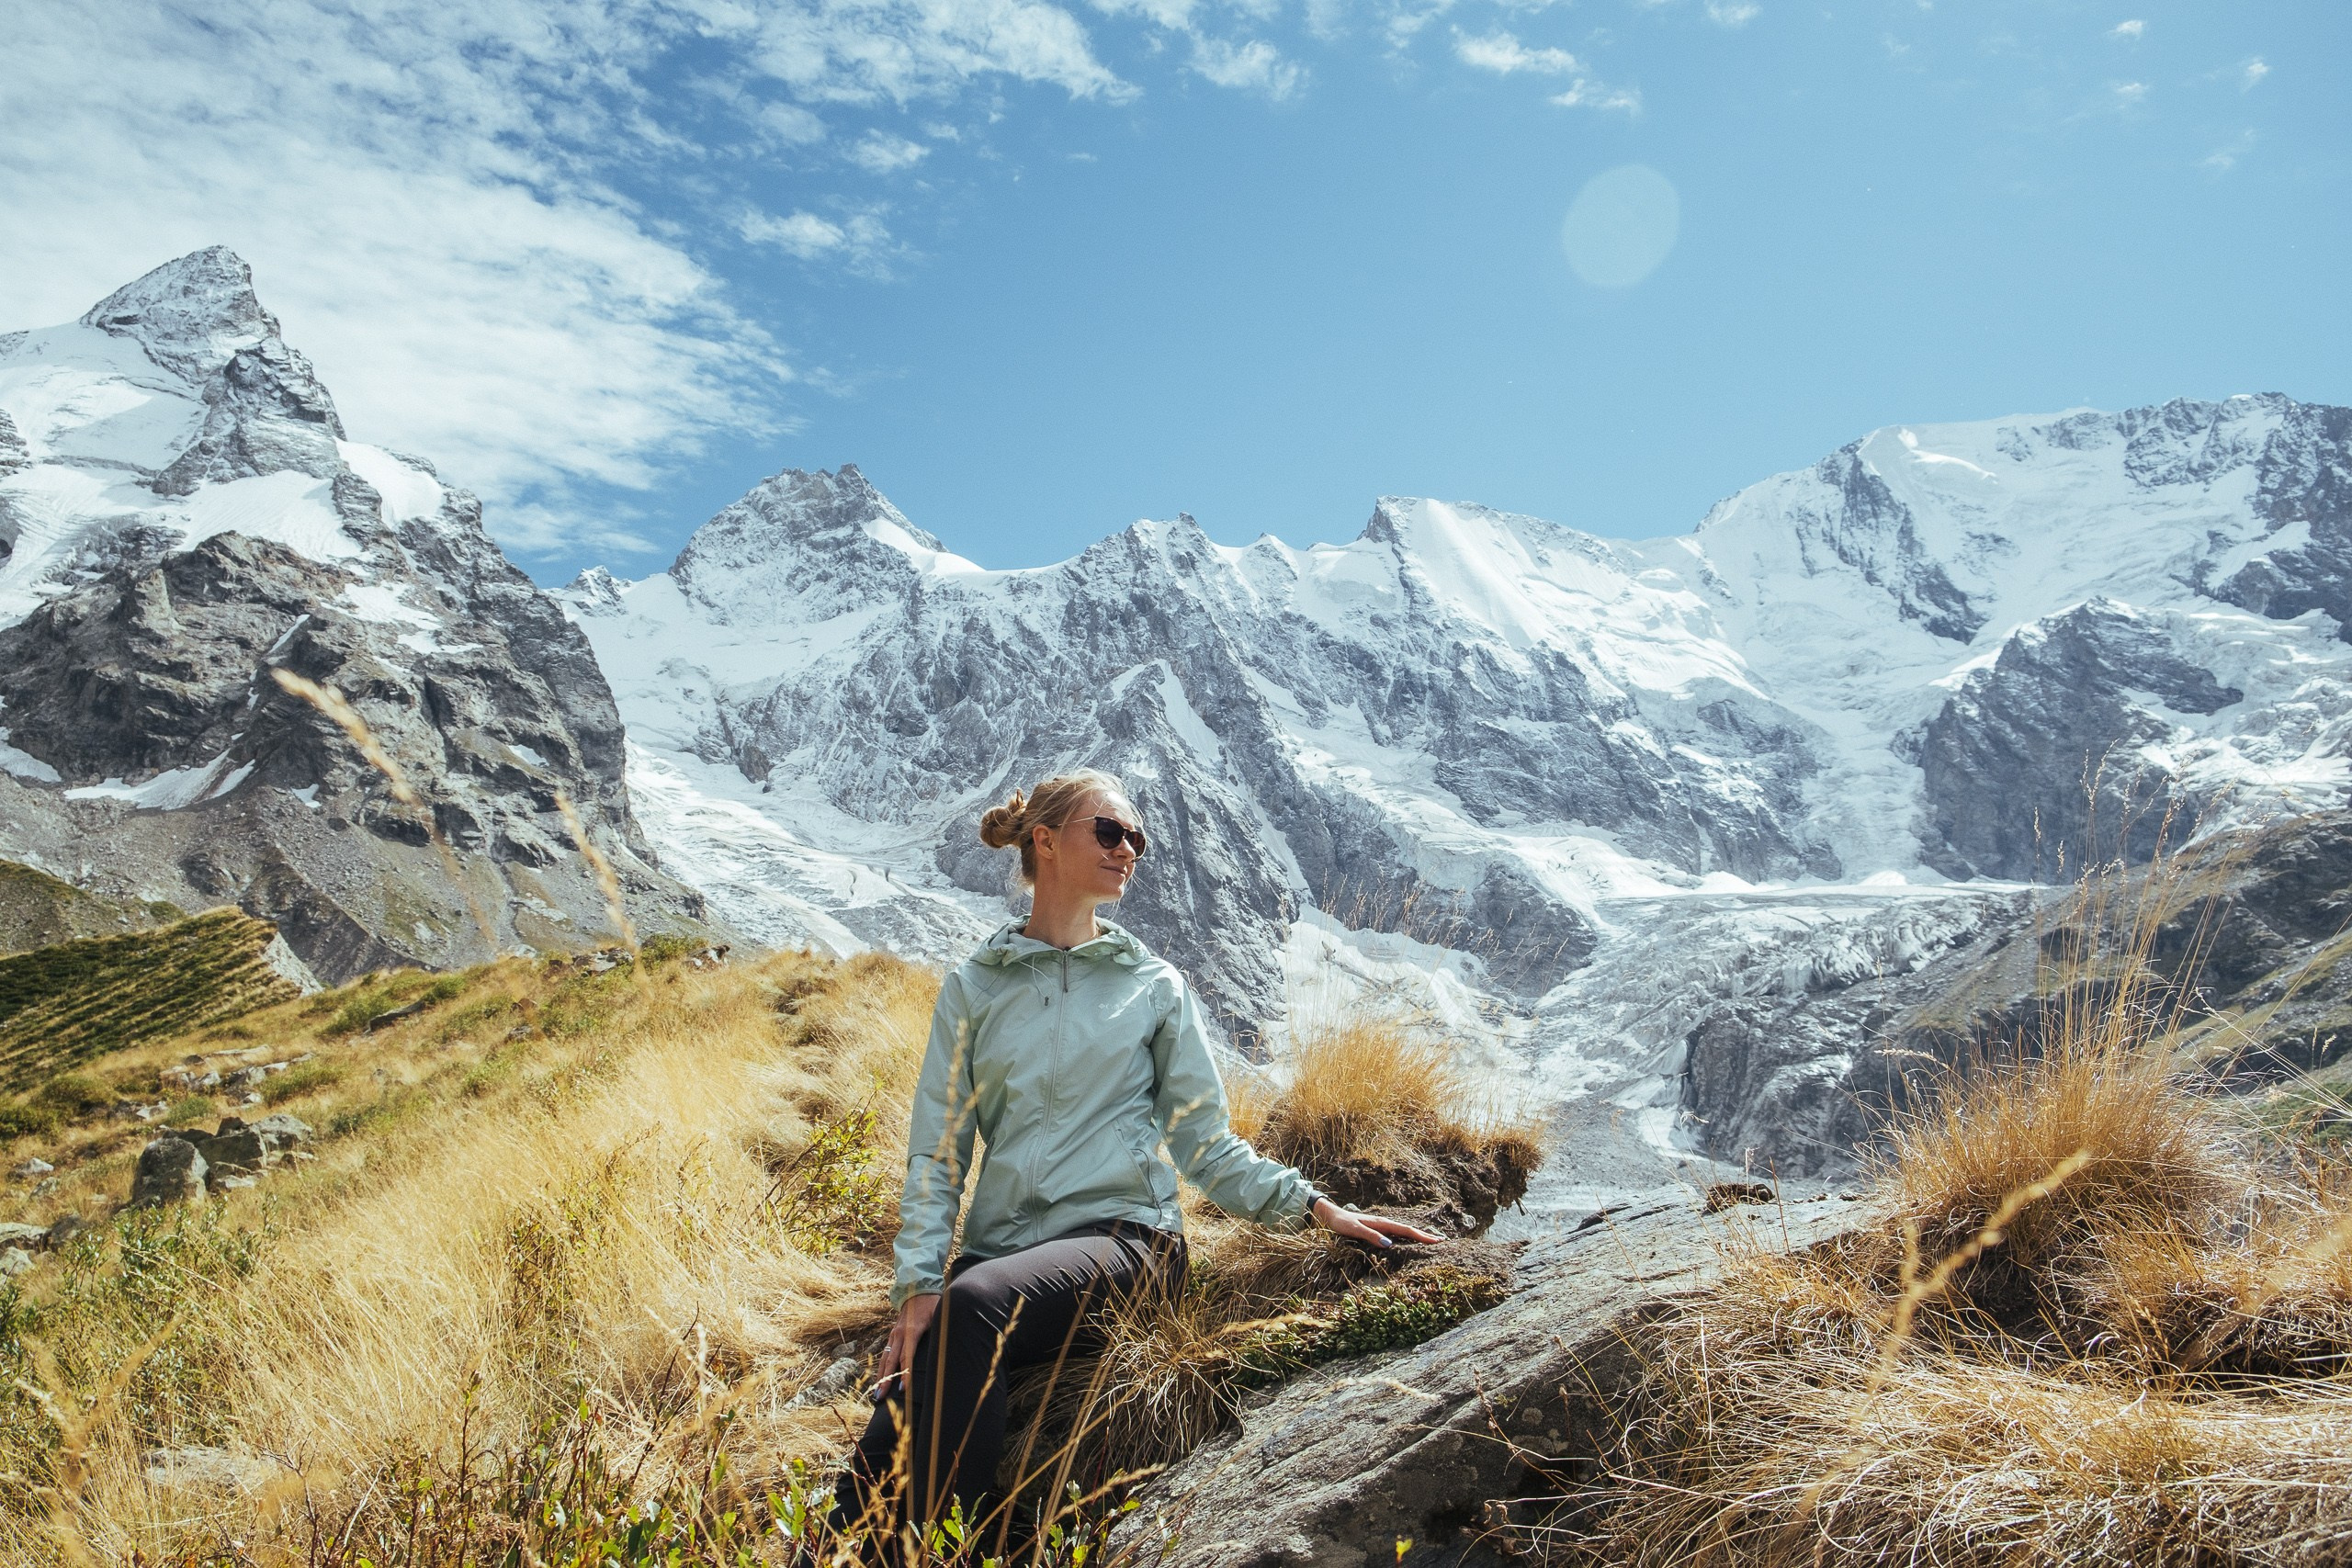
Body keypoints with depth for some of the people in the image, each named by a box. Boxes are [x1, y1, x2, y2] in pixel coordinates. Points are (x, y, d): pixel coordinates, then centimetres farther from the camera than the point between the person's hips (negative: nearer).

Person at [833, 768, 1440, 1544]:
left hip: (1122, 1234, -1)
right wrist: (919, 1281, -7)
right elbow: (936, 1151, 8)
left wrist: (1310, 1204, -4)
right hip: (1000, 1244, 1)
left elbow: (1205, 1142, 11)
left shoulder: (1154, 986, 12)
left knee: (975, 1303, -34)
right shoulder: (972, 988, 13)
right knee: (898, 1421, -29)